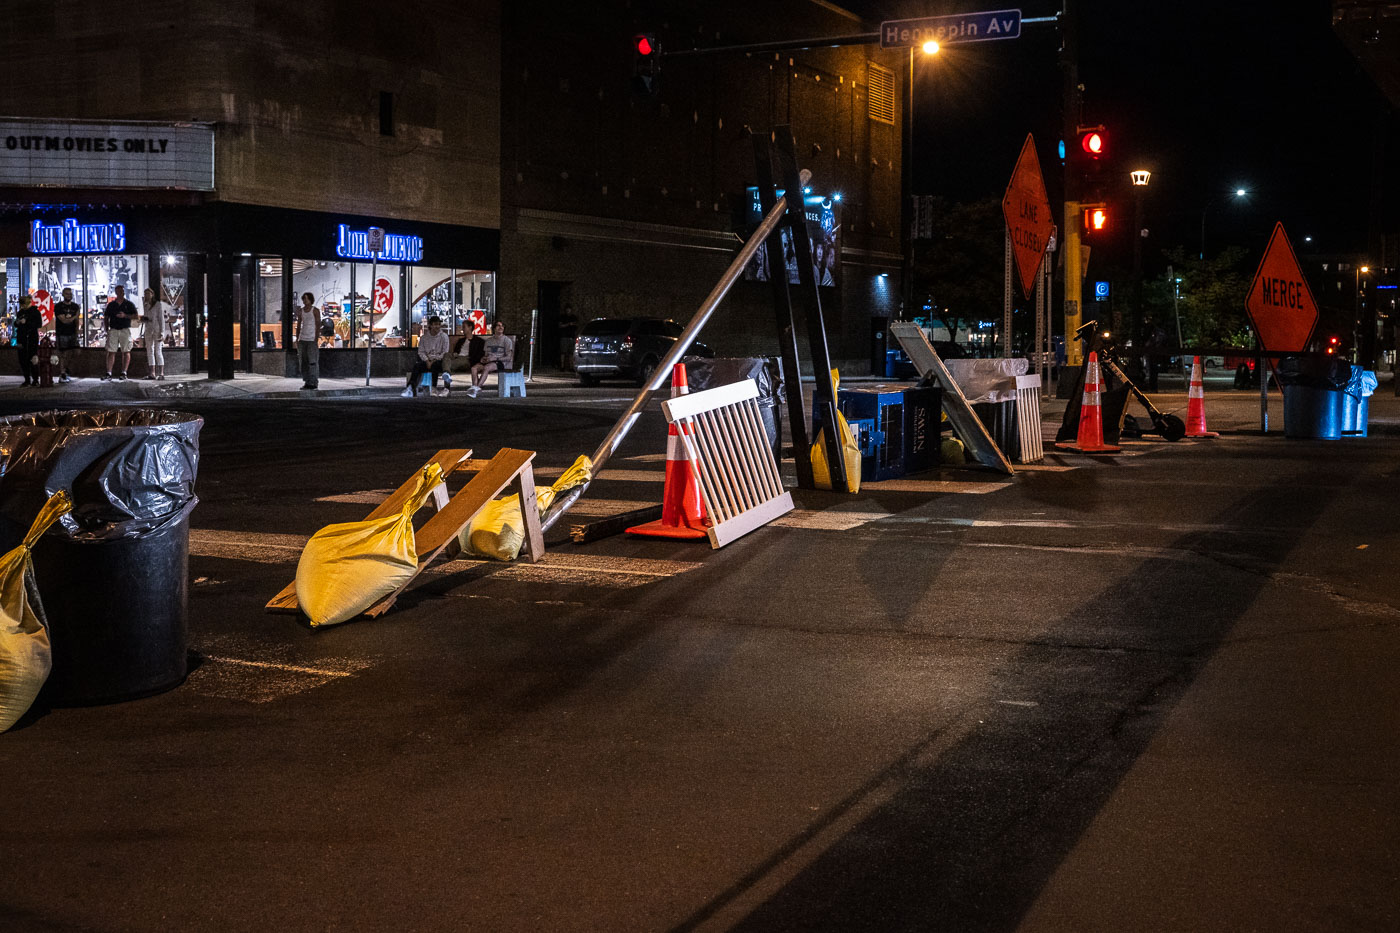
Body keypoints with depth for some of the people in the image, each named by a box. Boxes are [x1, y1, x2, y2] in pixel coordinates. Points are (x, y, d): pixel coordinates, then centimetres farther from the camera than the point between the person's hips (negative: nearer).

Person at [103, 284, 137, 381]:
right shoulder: (111, 305, 11)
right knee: (111, 352, -2)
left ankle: (123, 373, 1)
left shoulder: (129, 304, 6)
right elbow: (106, 317, 15)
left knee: (126, 352, -2)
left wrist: (125, 315, -14)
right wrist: (107, 328, 4)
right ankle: (108, 373, -2)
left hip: (125, 330, -1)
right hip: (113, 330, 1)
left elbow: (135, 316, 1)